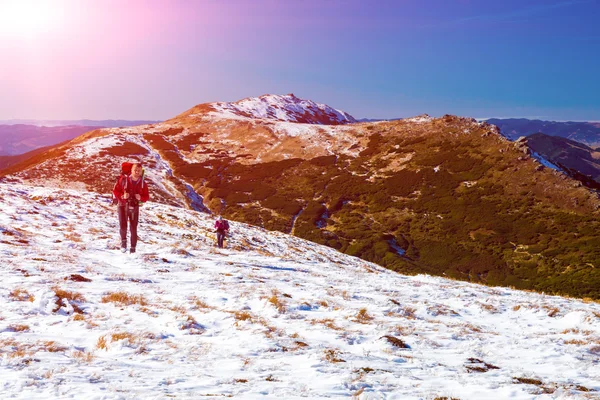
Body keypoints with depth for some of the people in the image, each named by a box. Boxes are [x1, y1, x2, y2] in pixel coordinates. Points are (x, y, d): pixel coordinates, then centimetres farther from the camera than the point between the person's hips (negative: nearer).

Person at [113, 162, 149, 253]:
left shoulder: (143, 183, -4)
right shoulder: (123, 179, -9)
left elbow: (146, 197, 2)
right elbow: (115, 191, -3)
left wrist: (140, 198, -19)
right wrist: (122, 196, -22)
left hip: (134, 208, 1)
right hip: (123, 206, -1)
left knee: (133, 229, 0)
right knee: (123, 226, -15)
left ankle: (133, 248, 12)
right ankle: (123, 240, 15)